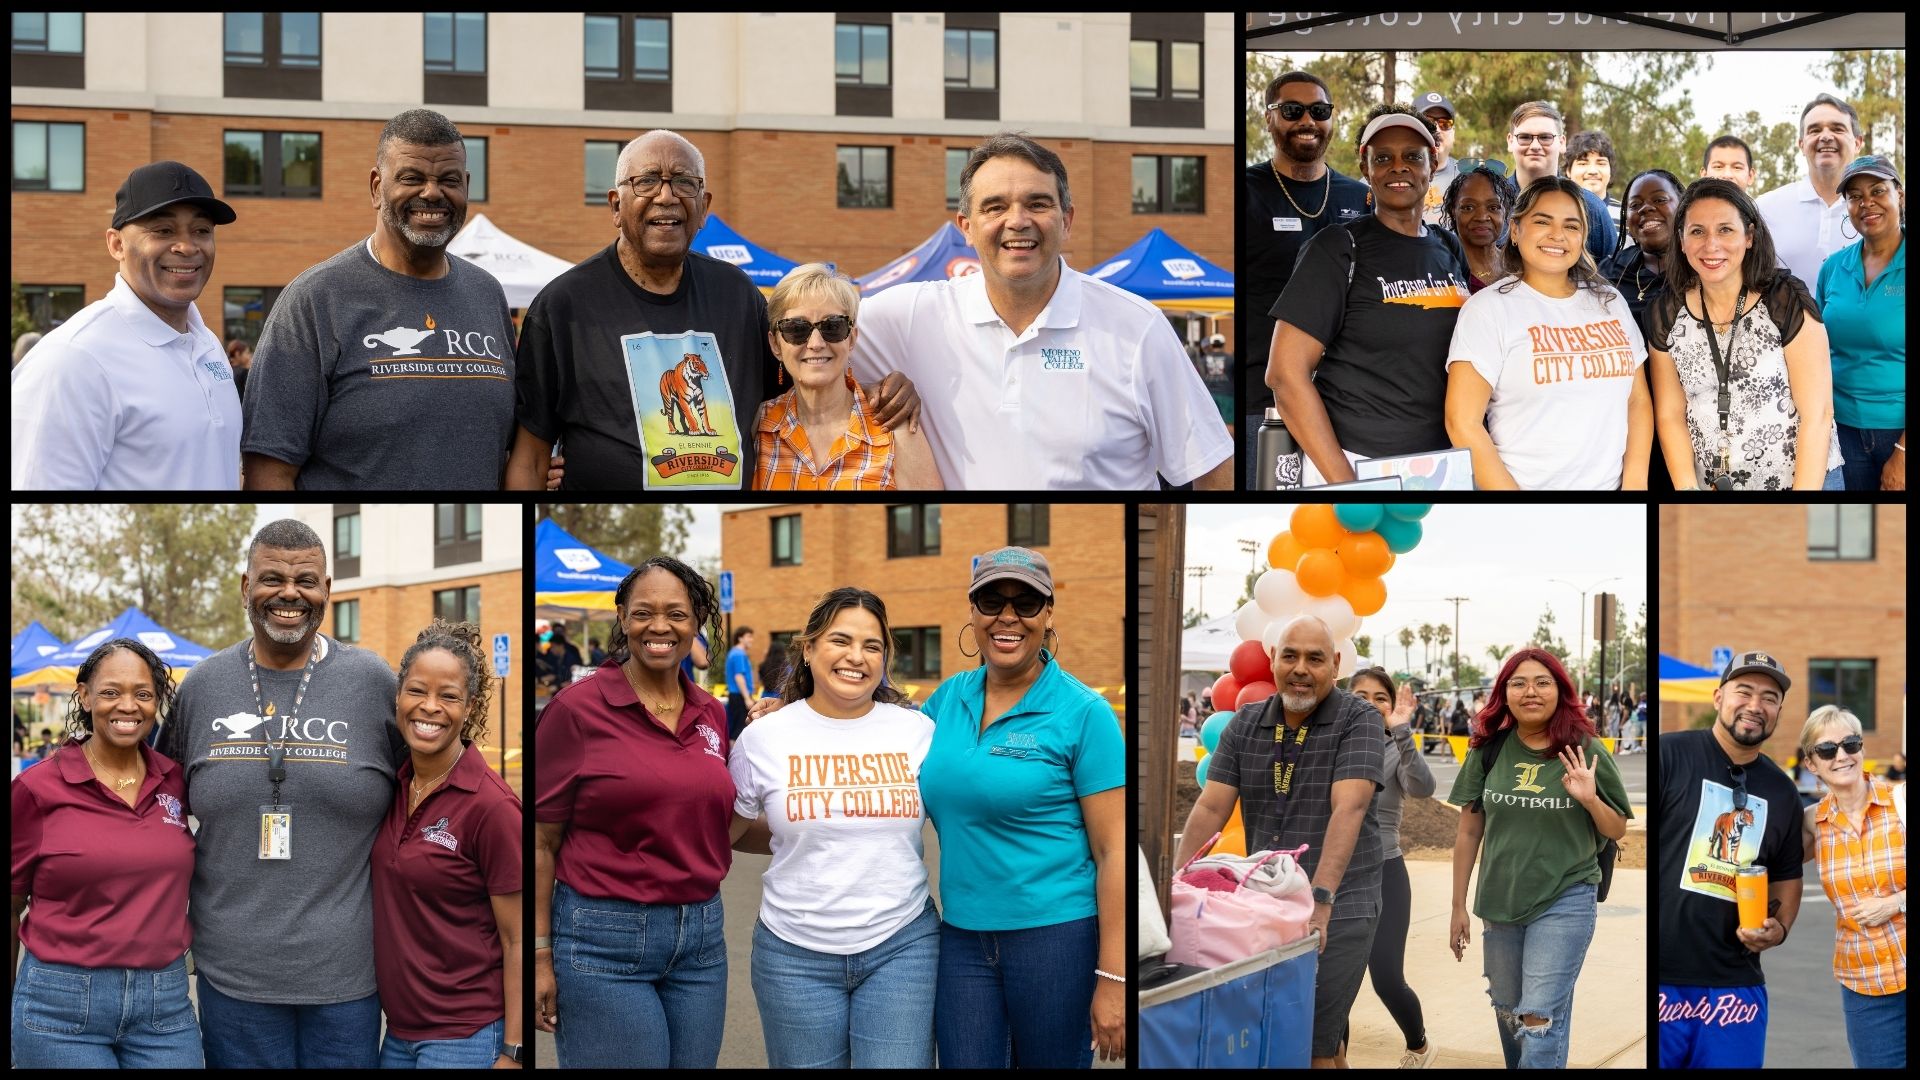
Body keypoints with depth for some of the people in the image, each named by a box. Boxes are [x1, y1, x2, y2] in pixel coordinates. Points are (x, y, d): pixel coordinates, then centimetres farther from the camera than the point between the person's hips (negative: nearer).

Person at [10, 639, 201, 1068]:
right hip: (62, 1005, -3)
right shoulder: (38, 789, -5)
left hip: (167, 1005, 3)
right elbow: (10, 907, 4)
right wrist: (8, 1010, 8)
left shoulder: (176, 783, 5)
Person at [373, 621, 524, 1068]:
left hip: (464, 1037, -6)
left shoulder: (492, 806, -15)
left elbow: (517, 942, -12)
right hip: (399, 1031, 6)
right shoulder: (393, 787, 3)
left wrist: (513, 1052, -13)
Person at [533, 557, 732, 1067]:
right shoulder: (578, 707, -7)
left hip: (701, 936, 5)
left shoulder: (712, 714, 8)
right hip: (605, 939, -5)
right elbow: (541, 841, -5)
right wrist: (540, 956, -8)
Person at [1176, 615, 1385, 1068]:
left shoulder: (1359, 721, -7)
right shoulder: (1245, 725, 8)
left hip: (1338, 910, -5)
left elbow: (1348, 809, -19)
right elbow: (1211, 808, 3)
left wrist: (1320, 899, -31)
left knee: (1315, 1046, -8)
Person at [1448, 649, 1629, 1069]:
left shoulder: (1586, 751, -7)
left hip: (1565, 902, -3)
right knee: (1507, 1012, 17)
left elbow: (1617, 830, 2)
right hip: (1500, 905, 3)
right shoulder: (1488, 750, -2)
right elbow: (1469, 832, 5)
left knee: (1539, 1018, -10)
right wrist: (1459, 906, 6)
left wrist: (1589, 799, -19)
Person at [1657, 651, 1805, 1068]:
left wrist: (1780, 926, 4)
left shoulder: (1782, 792, 14)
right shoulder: (1670, 755, -4)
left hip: (1735, 985, 5)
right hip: (1659, 979, -5)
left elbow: (1787, 876, 24)